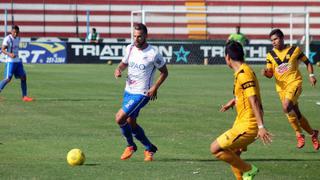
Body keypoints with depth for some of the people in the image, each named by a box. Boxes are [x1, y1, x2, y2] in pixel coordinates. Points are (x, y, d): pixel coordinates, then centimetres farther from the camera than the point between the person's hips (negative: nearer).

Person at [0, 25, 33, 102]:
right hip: (10, 61, -7)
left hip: (18, 61, 7)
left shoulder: (18, 38, 11)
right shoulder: (7, 39, -12)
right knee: (8, 78, -16)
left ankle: (24, 96, 8)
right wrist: (9, 54, -32)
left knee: (23, 77, 3)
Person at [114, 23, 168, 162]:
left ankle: (130, 146, 9)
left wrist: (155, 88, -15)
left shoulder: (153, 54, -16)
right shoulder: (130, 49, 1)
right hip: (128, 91, 7)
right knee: (130, 123, 12)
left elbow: (164, 72, -4)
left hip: (142, 94, -7)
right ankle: (150, 148, 30)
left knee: (120, 118, -15)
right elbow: (123, 64, 16)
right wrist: (118, 70, -8)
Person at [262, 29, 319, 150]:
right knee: (296, 114, 6)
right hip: (281, 87, 5)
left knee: (286, 106, -28)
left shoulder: (294, 50, -1)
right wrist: (266, 72, -15)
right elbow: (270, 74, 8)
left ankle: (299, 134, -14)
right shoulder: (271, 55, 7)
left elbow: (307, 62, 10)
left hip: (294, 83, -5)